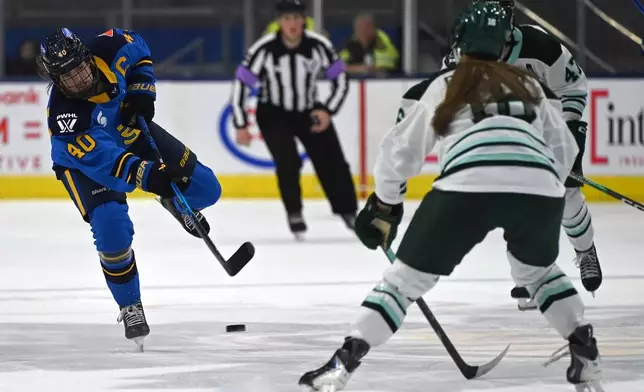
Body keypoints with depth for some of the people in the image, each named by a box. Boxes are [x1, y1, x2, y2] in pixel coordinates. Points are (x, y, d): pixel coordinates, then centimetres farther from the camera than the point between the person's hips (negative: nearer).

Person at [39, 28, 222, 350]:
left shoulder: (108, 49, -28)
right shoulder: (63, 116, -39)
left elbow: (138, 51, -3)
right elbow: (101, 160, -44)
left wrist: (141, 91, -15)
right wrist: (147, 175, -55)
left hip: (131, 129, 5)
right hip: (84, 161, -5)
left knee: (205, 189, -1)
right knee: (113, 231, -25)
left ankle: (174, 200, 39)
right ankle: (130, 308, 0)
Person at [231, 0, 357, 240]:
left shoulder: (319, 46, -19)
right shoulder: (264, 49, -25)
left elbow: (340, 79, -5)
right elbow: (241, 84, -18)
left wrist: (328, 111, -16)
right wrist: (241, 126, -20)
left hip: (309, 111, 2)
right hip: (273, 114, -2)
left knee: (333, 163, -4)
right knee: (288, 162, -22)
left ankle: (350, 214, 12)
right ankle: (294, 216, -5)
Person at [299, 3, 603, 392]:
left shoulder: (441, 87, 24)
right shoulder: (530, 86, 29)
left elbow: (401, 151, 26)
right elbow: (565, 152, 30)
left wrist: (384, 206, 40)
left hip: (468, 186, -3)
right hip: (540, 188, 3)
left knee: (407, 276, 10)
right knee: (537, 270, 33)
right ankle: (587, 355, 24)